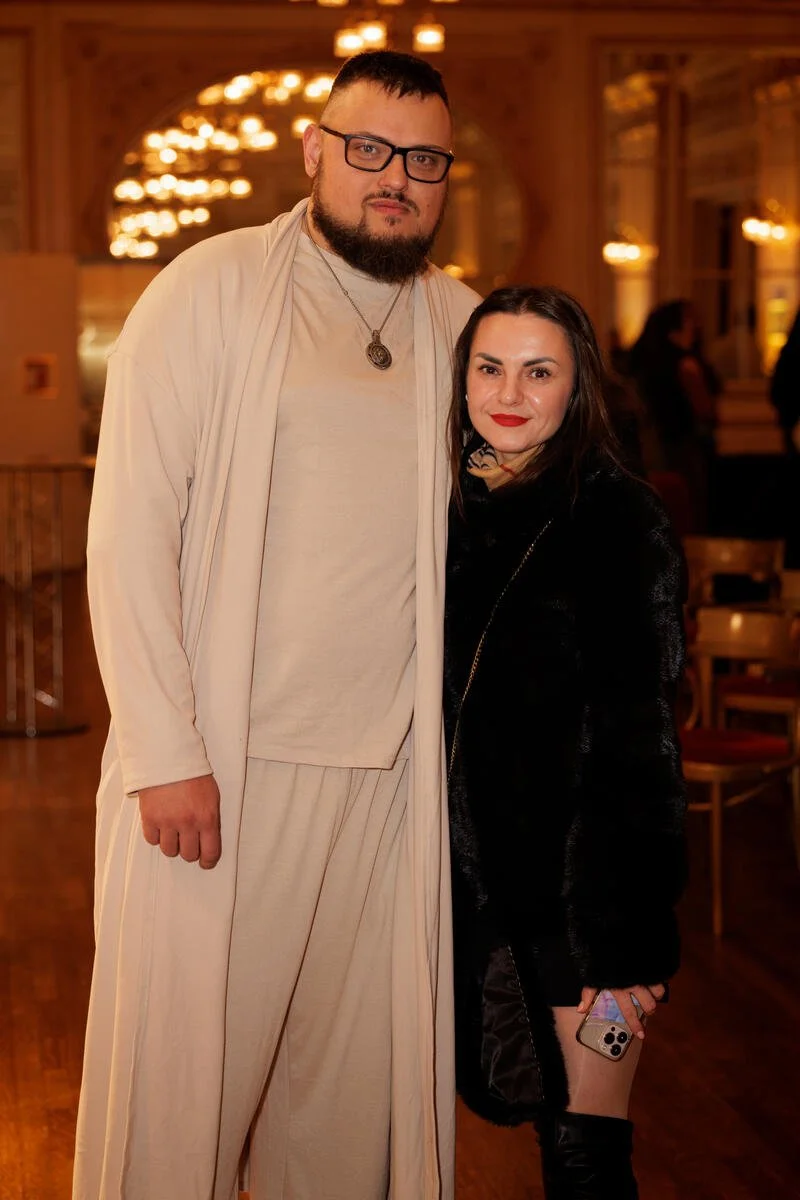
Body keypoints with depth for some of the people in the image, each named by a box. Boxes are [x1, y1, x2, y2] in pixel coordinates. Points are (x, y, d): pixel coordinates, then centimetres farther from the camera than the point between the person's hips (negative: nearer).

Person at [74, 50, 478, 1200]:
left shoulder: (463, 326, 11)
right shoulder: (210, 293, -2)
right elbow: (129, 532, -7)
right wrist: (165, 751, -14)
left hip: (388, 771, 4)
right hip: (218, 764, -4)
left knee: (351, 1079, 11)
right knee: (185, 1070, 0)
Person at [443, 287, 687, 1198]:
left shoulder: (616, 517, -9)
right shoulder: (454, 507, 8)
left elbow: (635, 738, -11)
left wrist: (626, 938, -14)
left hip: (583, 875, -5)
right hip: (476, 876, 5)